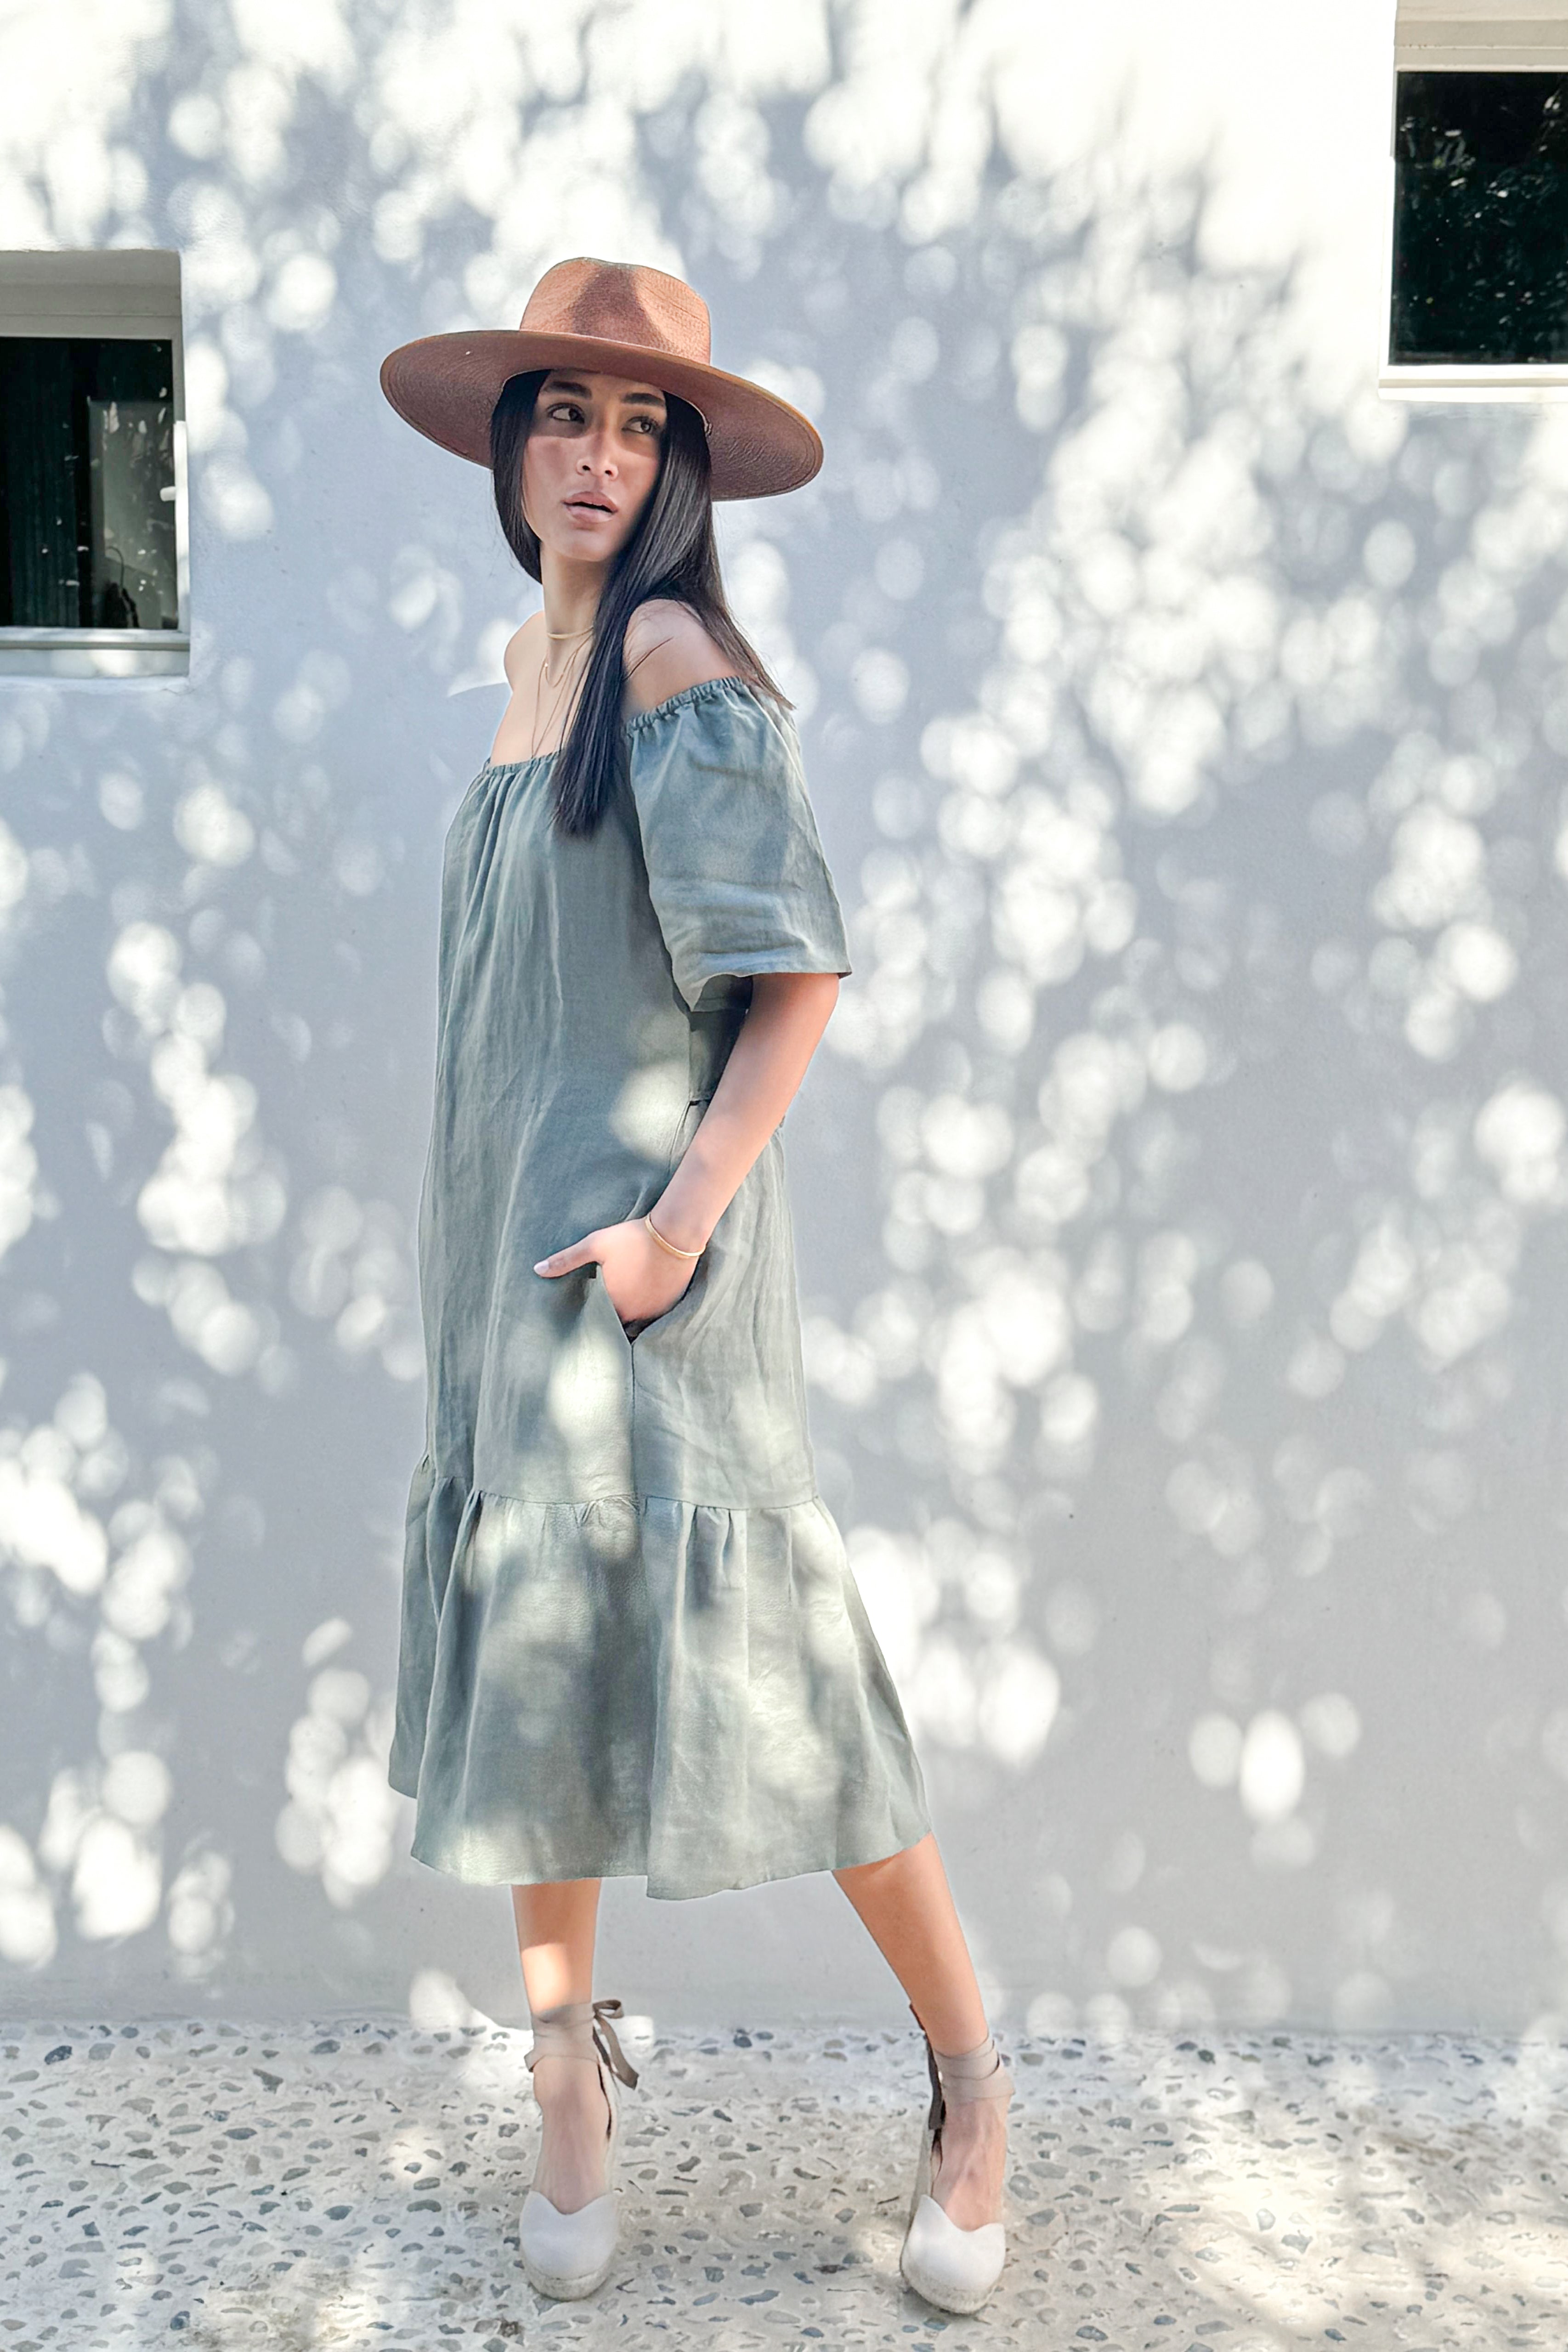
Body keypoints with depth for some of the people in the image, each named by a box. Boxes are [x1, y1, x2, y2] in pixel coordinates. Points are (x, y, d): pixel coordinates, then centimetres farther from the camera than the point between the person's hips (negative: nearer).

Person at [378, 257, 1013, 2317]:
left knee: (738, 1640, -5)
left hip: (642, 1232, -8)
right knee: (528, 1629, 13)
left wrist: (682, 1214, -21)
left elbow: (799, 971, -17)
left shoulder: (677, 651, -11)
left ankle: (972, 2087, 15)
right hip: (509, 1228, 8)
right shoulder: (532, 657, 14)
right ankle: (566, 2053, 31)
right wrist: (486, 1238, 18)